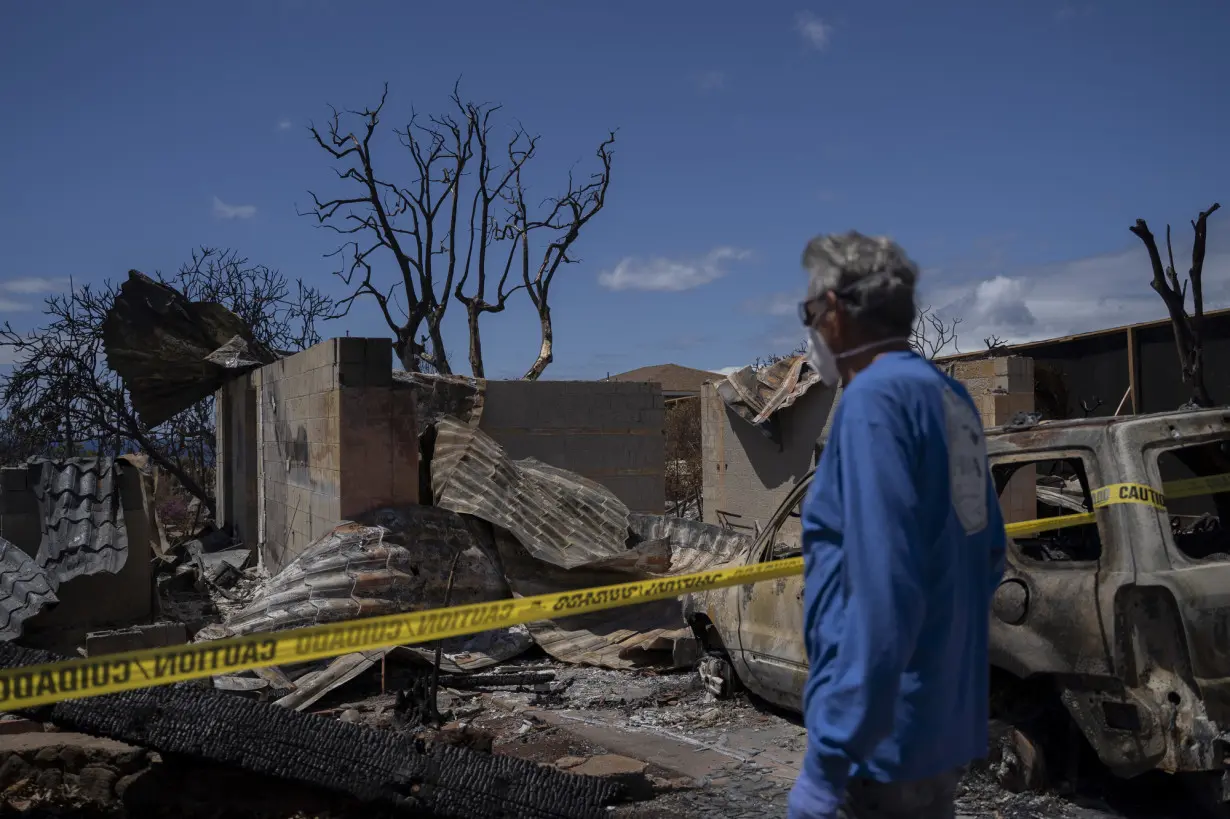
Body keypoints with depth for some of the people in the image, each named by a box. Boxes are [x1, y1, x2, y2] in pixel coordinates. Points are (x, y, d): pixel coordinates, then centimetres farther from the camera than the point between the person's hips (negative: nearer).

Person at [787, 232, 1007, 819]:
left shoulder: (875, 398, -19)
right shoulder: (952, 399, 6)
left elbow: (882, 590, -26)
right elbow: (988, 554, 14)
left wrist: (827, 760, -22)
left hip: (886, 729, -8)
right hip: (944, 719, 8)